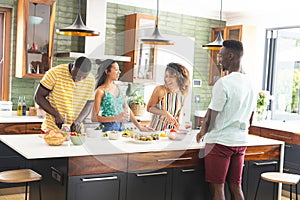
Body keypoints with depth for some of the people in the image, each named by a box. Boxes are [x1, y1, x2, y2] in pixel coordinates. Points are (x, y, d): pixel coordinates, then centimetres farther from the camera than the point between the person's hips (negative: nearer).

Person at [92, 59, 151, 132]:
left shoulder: (117, 88, 10)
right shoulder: (100, 91, -8)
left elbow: (127, 109, 14)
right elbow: (94, 118, -11)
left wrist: (139, 126, 10)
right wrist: (115, 118, -21)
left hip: (121, 127, 6)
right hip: (108, 128, -6)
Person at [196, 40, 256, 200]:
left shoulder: (223, 83, -16)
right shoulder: (249, 83, 9)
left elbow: (211, 115, -12)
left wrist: (203, 132, 5)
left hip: (220, 141, -8)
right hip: (240, 141, 8)